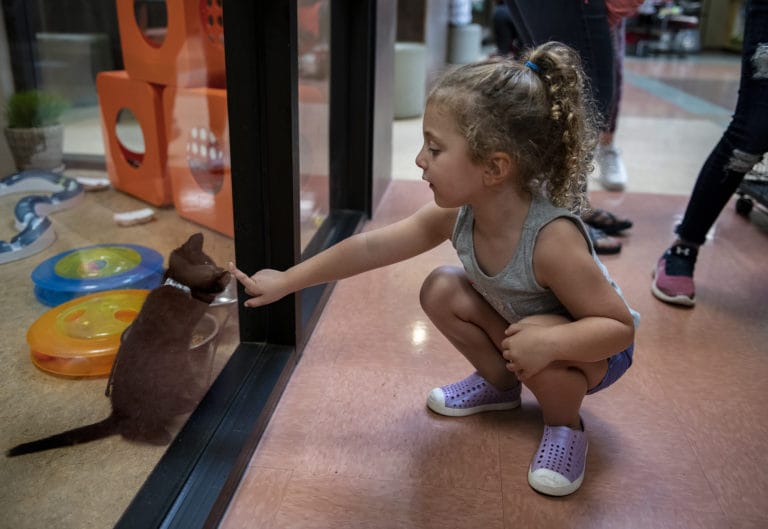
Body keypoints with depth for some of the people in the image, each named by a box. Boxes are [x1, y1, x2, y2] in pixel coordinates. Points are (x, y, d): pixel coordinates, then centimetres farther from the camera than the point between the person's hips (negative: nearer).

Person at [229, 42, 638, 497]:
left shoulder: (553, 238, -39)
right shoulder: (456, 213, -21)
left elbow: (620, 326, -30)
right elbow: (369, 247, -15)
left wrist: (550, 341, -48)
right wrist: (285, 282, -11)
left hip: (592, 351, -6)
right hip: (514, 323, 6)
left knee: (537, 342, -36)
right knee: (440, 291, -8)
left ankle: (565, 425, -2)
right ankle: (500, 383, 14)